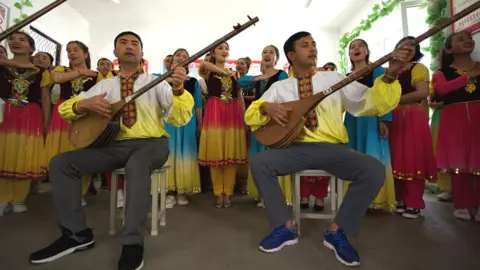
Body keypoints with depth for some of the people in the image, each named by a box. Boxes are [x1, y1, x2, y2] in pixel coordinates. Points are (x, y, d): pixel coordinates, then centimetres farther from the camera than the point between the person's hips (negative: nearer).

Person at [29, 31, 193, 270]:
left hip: (151, 143, -4)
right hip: (116, 144, 5)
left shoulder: (156, 82, 4)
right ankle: (78, 233, 0)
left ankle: (132, 242, -27)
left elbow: (179, 119, -9)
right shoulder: (105, 85, 14)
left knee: (138, 163, -39)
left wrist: (178, 89, -27)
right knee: (60, 163, -10)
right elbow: (64, 108, 13)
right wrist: (85, 104, -11)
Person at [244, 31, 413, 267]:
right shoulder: (279, 87, 11)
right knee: (258, 163, -23)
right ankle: (286, 227, -5)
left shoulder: (335, 79, 10)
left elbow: (372, 103, 1)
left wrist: (390, 75, -15)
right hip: (296, 147, 0)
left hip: (332, 148, 0)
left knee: (374, 170, -24)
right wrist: (266, 107, -13)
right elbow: (250, 115, 9)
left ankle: (336, 231, -4)